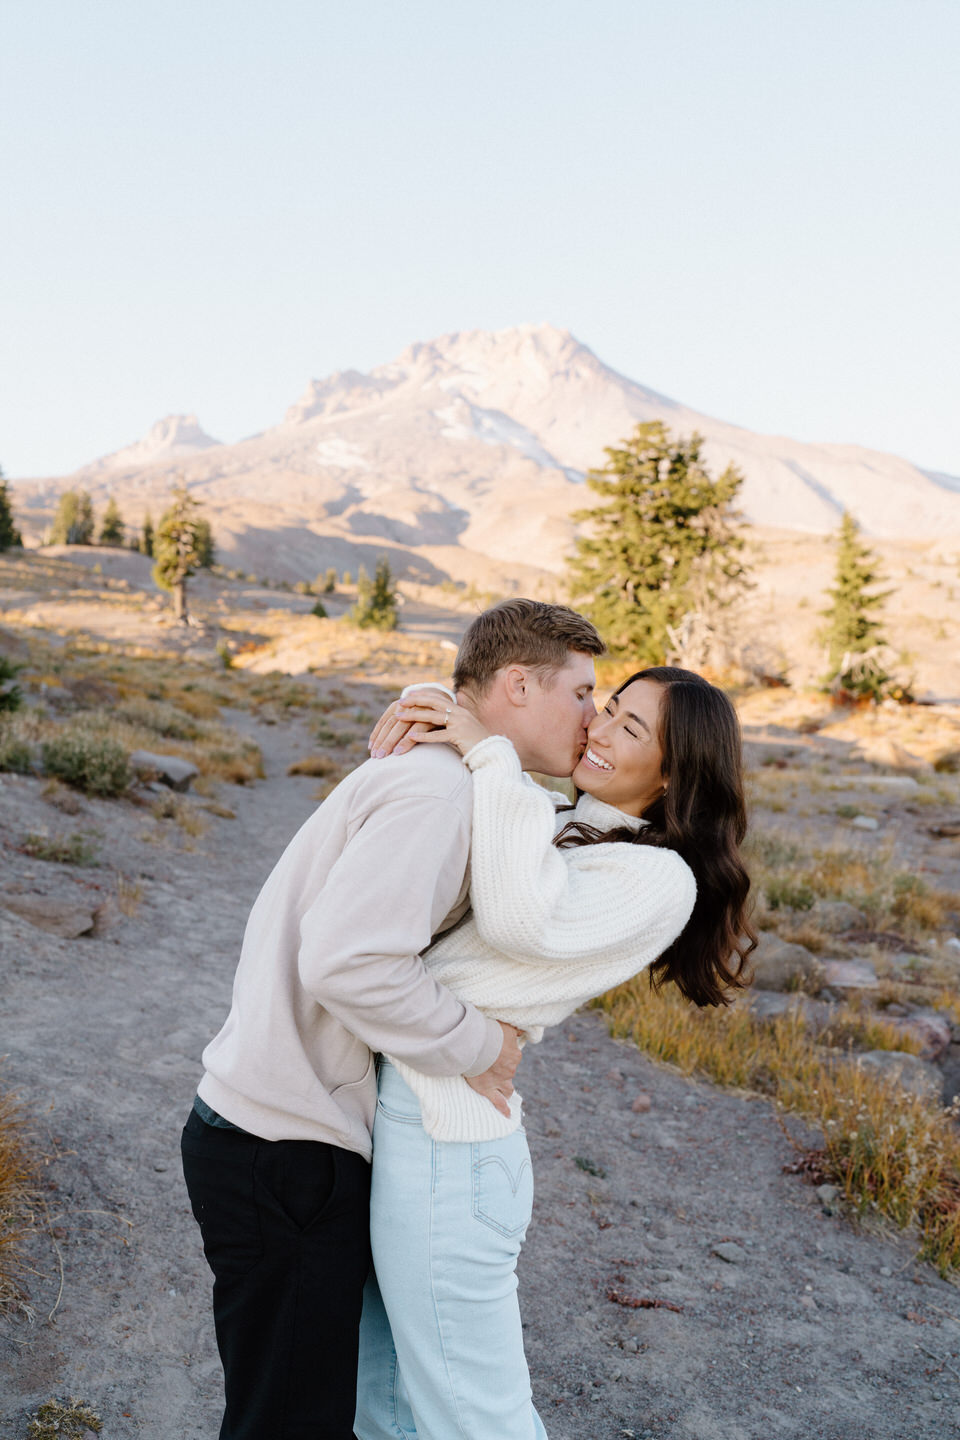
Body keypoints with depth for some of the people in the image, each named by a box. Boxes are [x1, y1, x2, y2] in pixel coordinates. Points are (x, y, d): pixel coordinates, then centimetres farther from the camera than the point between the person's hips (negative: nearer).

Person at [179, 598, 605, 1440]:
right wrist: (479, 1045, -17)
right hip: (284, 1150, -10)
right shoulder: (437, 786, -20)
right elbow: (348, 962, -29)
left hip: (282, 1130, 10)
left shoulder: (447, 783, 13)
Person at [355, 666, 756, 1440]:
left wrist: (491, 754, -19)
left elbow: (521, 919, -28)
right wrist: (407, 742, 2)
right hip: (397, 1111, 8)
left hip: (445, 1147, -8)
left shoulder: (659, 878, -12)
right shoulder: (559, 828, 12)